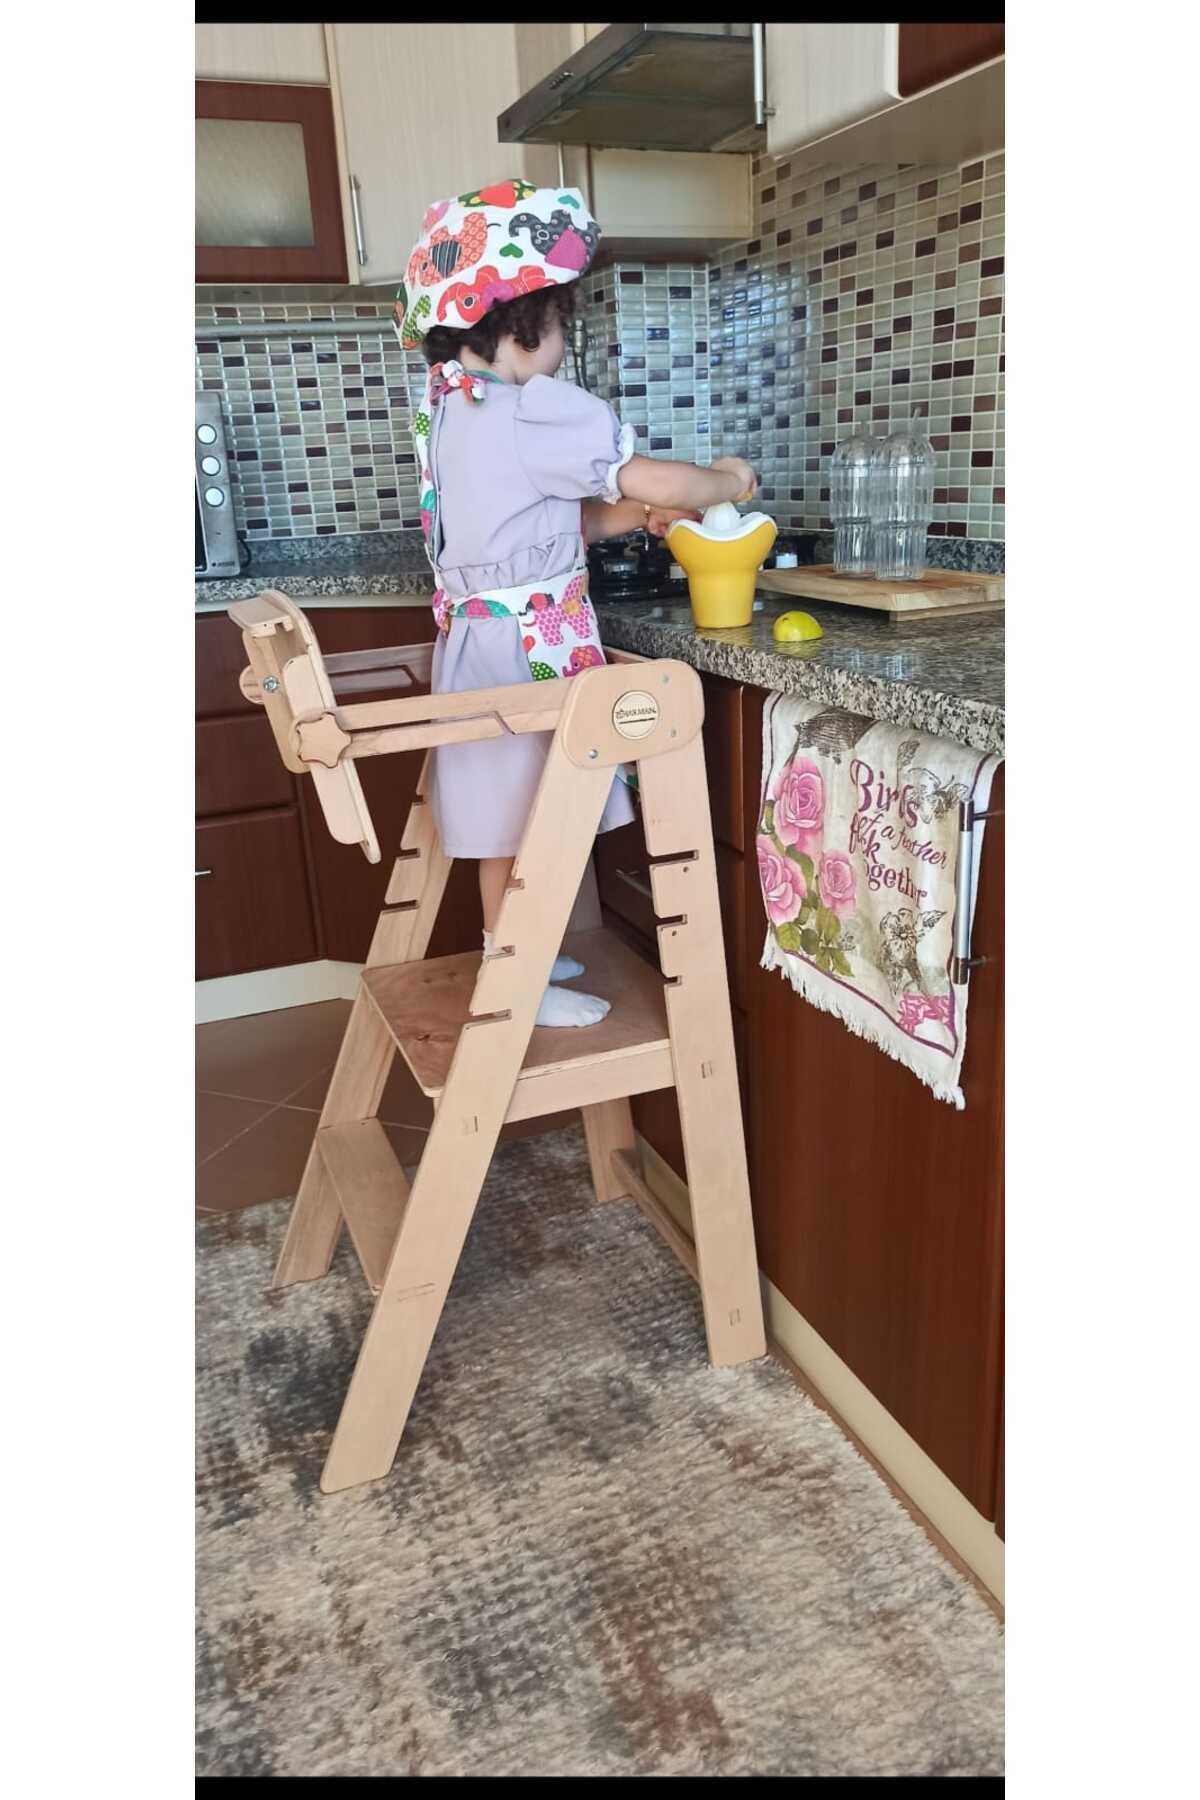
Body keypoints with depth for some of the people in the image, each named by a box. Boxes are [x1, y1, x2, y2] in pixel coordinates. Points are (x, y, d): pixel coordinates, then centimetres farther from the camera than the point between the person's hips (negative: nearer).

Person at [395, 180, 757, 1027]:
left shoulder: (449, 404, 11)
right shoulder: (539, 407, -17)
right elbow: (663, 482, -17)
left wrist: (632, 514, 9)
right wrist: (728, 479, 3)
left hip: (479, 640, 9)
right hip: (529, 649, -9)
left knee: (510, 820, 18)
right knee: (531, 824, 2)